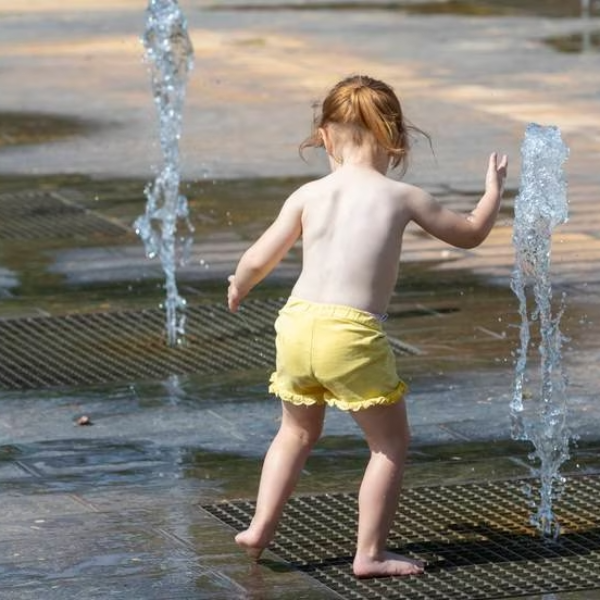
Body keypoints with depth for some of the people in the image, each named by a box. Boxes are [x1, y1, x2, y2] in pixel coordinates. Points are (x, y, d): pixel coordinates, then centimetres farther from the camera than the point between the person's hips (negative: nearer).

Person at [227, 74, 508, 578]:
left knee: (297, 433, 28)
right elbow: (470, 233, 13)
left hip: (298, 324, 4)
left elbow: (259, 259, 5)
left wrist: (238, 289, 28)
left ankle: (261, 527, 24)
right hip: (353, 336, -4)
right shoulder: (402, 197, -1)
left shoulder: (308, 195, 4)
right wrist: (494, 189, 32)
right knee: (391, 443, 13)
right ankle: (371, 554, 10)